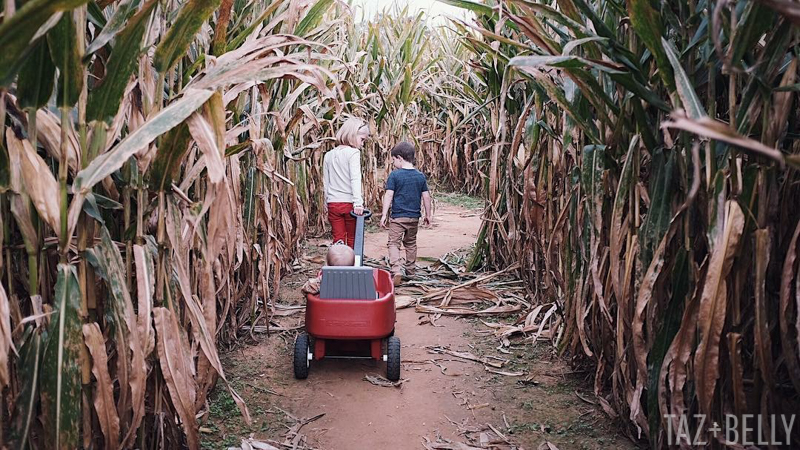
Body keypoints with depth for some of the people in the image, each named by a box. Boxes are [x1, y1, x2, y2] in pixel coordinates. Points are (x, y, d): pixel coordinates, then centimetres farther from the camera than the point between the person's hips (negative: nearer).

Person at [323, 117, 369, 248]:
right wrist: (358, 202, -24)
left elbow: (326, 182, 15)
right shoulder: (353, 152, -7)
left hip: (333, 203, 4)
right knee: (352, 240, 8)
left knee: (338, 240, 7)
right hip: (349, 203, -4)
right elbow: (355, 178, -18)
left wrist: (326, 204, 22)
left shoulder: (328, 155, 11)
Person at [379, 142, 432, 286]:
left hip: (397, 216, -4)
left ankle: (397, 271, -20)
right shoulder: (420, 176, 4)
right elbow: (426, 196, 6)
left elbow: (389, 195, -11)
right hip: (414, 217, 5)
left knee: (394, 243, -2)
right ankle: (410, 270, 30)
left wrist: (384, 215, -8)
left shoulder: (394, 175, -8)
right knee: (411, 243, 20)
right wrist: (428, 215, 16)